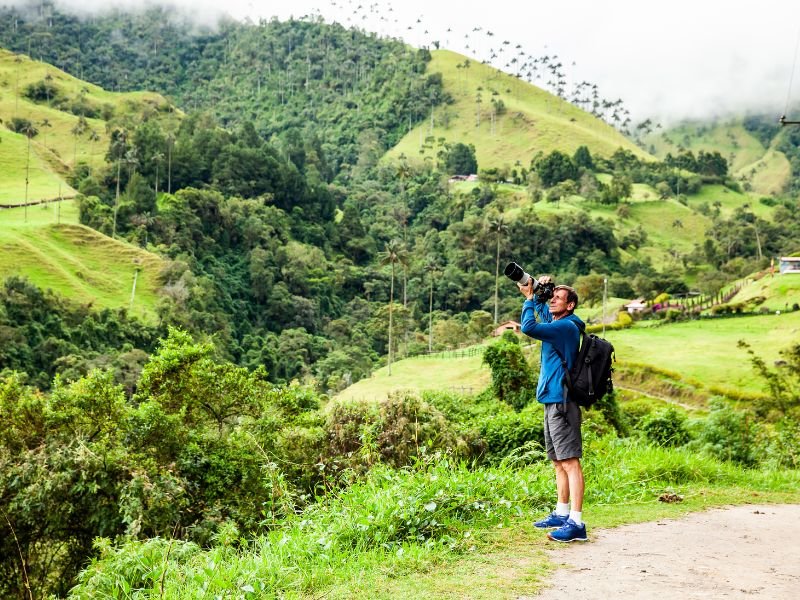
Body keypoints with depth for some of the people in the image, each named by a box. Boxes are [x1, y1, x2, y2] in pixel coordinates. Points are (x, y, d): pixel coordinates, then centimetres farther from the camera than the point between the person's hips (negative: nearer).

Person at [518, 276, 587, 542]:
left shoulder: (566, 326, -14)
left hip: (562, 402, -10)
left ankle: (576, 523, -13)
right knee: (558, 461, 16)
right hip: (553, 401, 10)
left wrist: (529, 298, -11)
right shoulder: (556, 321, 15)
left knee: (570, 461, -12)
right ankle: (561, 514, 25)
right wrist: (536, 293, 15)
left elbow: (529, 327, -24)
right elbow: (542, 308, 35)